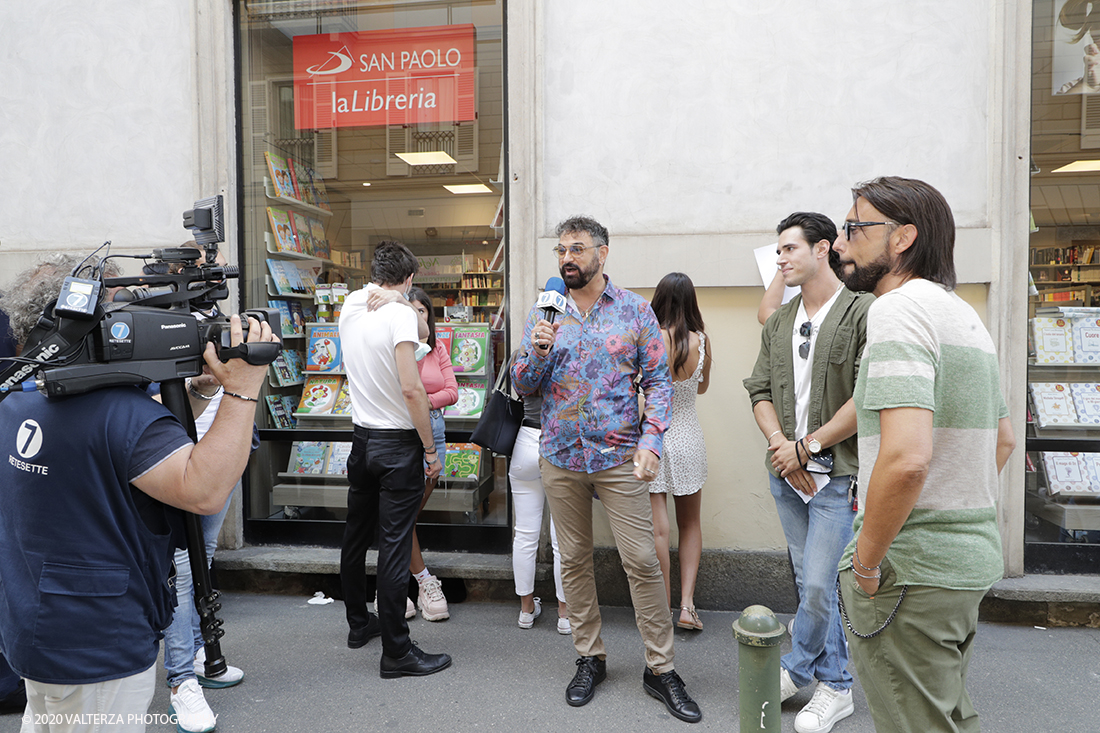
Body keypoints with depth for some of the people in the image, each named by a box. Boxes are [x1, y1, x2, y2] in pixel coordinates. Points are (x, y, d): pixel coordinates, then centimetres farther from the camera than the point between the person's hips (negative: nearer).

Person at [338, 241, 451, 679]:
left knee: (356, 536, 18)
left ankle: (359, 623, 36)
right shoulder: (400, 314, -16)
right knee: (394, 546, -2)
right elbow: (412, 389, -21)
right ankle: (396, 652, 7)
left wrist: (372, 289, 19)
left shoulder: (348, 309, 4)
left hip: (361, 440, 7)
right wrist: (430, 449, -15)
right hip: (398, 444, -7)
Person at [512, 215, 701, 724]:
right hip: (560, 457, 3)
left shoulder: (635, 310, 0)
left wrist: (651, 440, -12)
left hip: (619, 457, -2)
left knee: (642, 561, -1)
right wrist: (537, 351, -15)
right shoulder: (543, 312, 6)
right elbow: (523, 387, 6)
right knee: (574, 559, 12)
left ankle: (660, 669, 16)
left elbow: (658, 379, 0)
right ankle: (590, 658, 29)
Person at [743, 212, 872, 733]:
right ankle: (835, 685, 30)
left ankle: (795, 670, 20)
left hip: (838, 474, -6)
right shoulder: (779, 322, 13)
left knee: (818, 585, -6)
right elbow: (760, 390, 11)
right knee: (810, 582, 14)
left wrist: (808, 446, -14)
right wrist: (780, 444, -6)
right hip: (787, 473, 6)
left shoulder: (863, 313, -9)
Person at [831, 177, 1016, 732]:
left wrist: (867, 560, -18)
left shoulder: (900, 307, -18)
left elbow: (906, 457, -31)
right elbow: (1004, 440, 24)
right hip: (971, 560, 10)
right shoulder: (963, 313, 14)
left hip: (910, 568, -10)